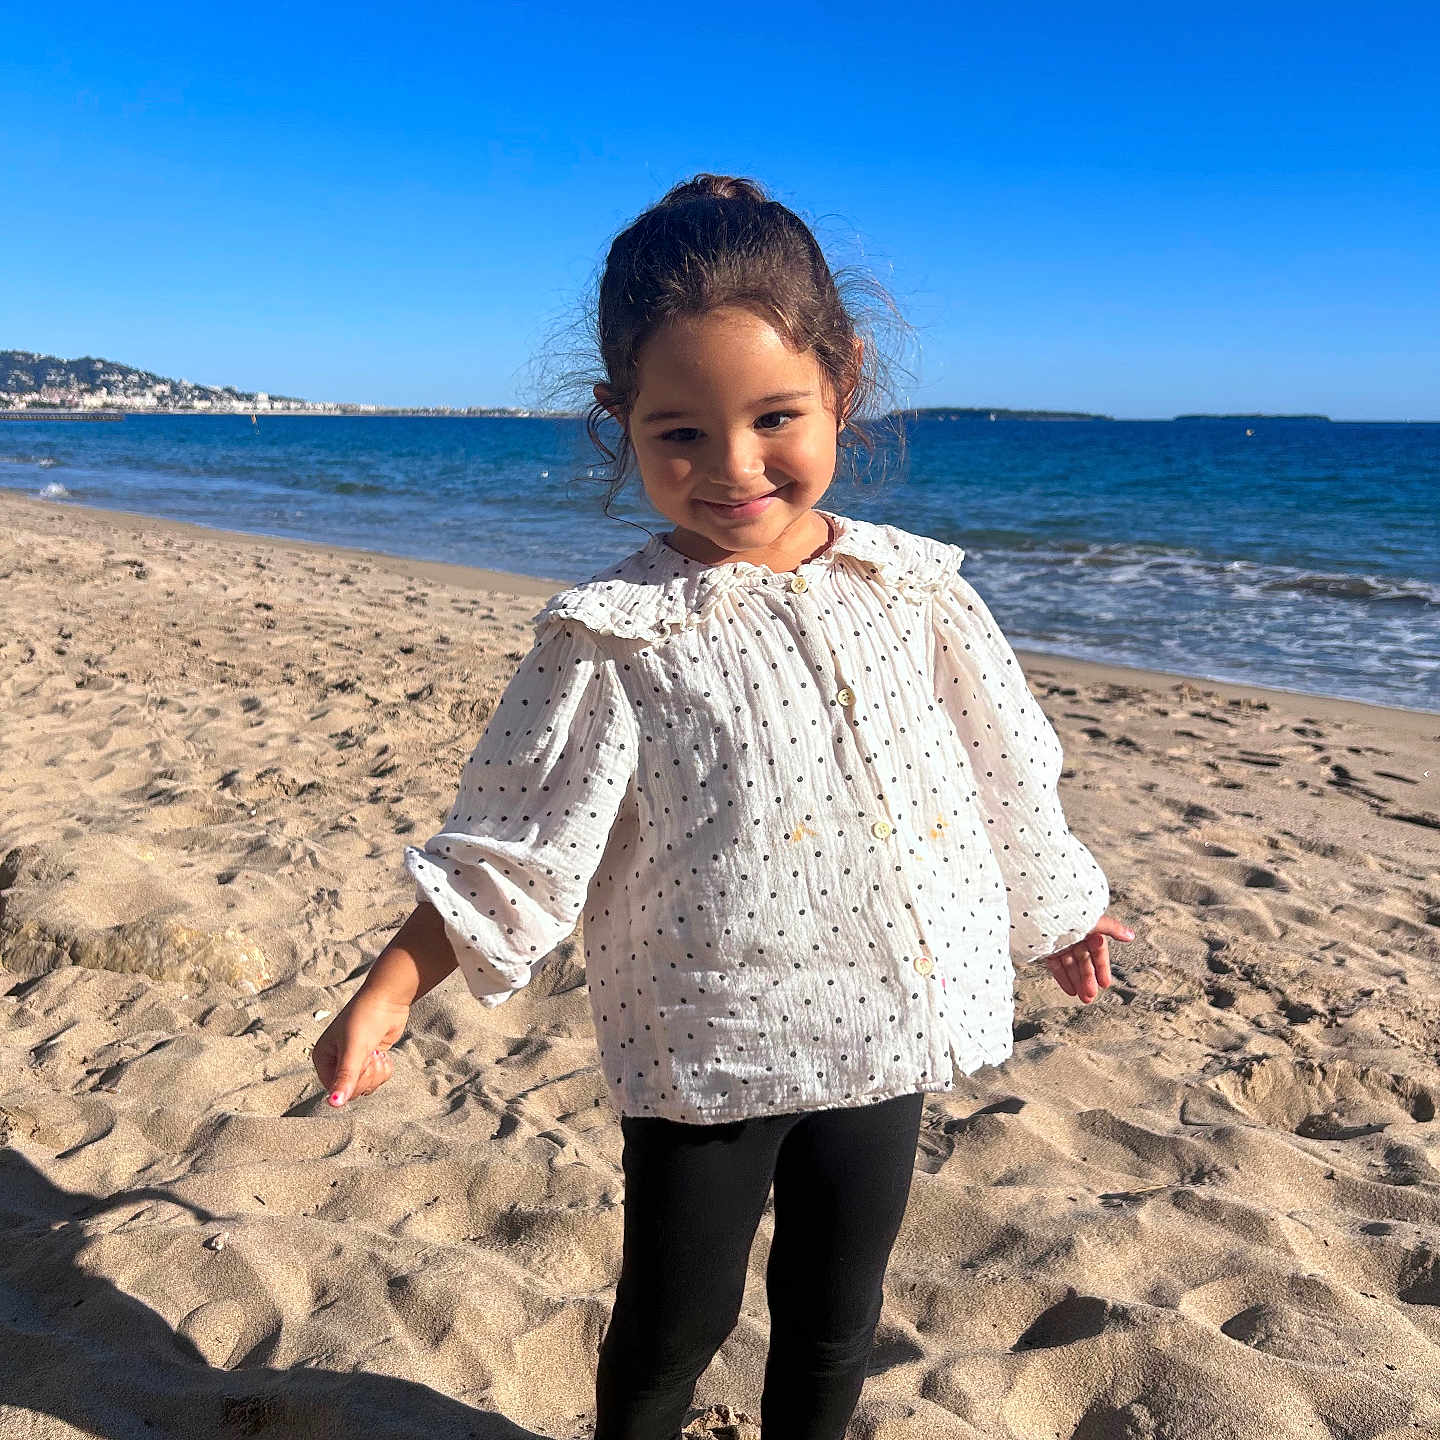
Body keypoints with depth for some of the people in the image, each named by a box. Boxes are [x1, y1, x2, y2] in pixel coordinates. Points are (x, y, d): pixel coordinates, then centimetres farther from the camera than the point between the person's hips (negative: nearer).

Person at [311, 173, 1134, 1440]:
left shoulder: (914, 588, -2)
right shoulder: (616, 636, -12)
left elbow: (999, 770, 10)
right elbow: (516, 838, -9)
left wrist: (1057, 908, 21)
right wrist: (390, 989, -13)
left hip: (883, 1029, 3)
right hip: (706, 1050, -3)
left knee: (835, 1320, 21)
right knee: (672, 1328, 15)